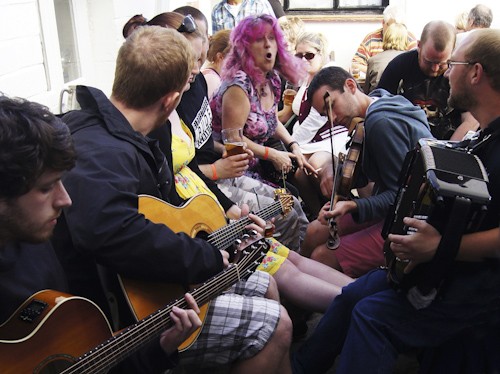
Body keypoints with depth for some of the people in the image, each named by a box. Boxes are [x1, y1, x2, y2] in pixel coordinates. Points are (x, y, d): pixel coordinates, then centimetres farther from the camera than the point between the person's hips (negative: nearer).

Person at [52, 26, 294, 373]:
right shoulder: (100, 155, -29)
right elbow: (113, 233, -47)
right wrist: (208, 258, -32)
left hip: (154, 282, 10)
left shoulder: (127, 140, 6)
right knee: (275, 325, -10)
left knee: (265, 286, 17)